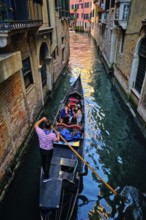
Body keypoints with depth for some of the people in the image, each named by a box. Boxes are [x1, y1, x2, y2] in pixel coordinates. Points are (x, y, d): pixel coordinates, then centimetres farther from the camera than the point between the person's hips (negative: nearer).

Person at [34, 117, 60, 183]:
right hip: (49, 151, -4)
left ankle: (45, 172, 52)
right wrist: (58, 134, 11)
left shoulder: (40, 132, -22)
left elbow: (36, 125, -4)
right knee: (47, 163, 13)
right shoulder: (52, 135, -28)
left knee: (43, 161, 27)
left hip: (41, 149, 4)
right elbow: (57, 140, -7)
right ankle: (46, 177, 27)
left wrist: (42, 119, 2)